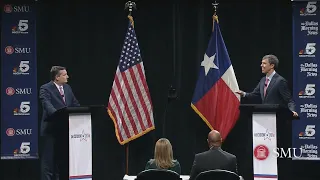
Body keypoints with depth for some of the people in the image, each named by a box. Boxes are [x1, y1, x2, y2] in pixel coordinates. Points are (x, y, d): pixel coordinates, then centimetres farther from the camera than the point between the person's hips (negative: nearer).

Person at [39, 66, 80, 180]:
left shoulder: (67, 88, 13)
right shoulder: (45, 89, -10)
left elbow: (75, 105, 16)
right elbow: (47, 105, -26)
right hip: (51, 129, -7)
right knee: (48, 158, -2)